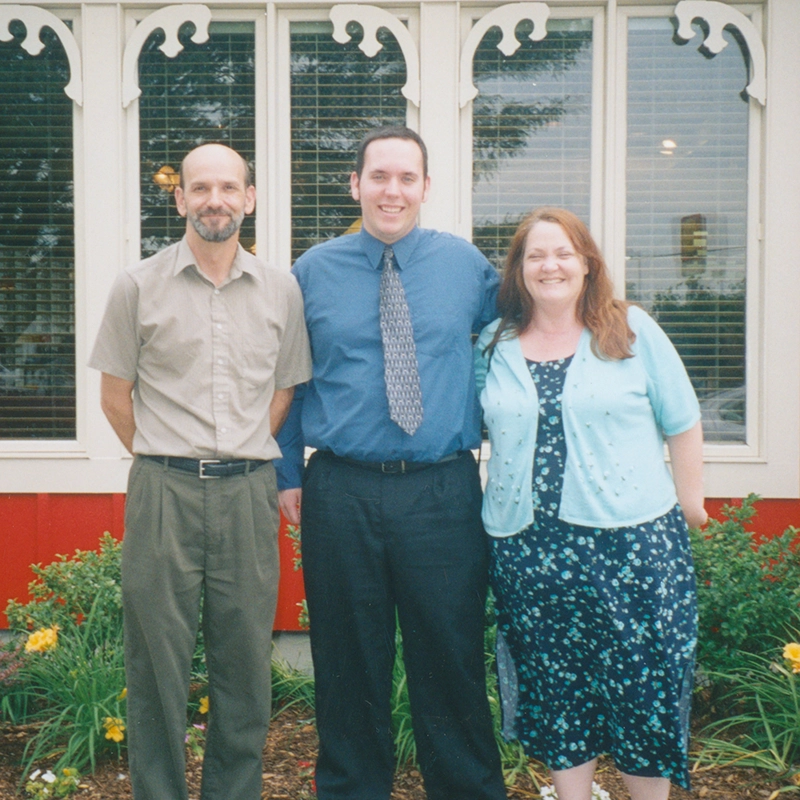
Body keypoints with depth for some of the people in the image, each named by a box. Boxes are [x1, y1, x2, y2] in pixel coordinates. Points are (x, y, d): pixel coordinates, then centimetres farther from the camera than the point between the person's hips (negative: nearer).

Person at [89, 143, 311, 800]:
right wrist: (167, 461, 5)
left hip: (249, 493, 2)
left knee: (246, 661, 8)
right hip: (163, 492, -1)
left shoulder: (281, 290, 7)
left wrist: (244, 459, 9)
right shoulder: (139, 286, 3)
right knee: (158, 660, 5)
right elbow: (115, 396, 7)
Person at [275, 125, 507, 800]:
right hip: (341, 492, 0)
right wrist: (290, 473, 6)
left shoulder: (467, 265, 5)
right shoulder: (312, 272, 5)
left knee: (452, 661, 8)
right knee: (349, 666, 11)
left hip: (445, 492, 0)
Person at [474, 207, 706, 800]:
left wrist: (690, 500, 5)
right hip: (528, 545, 2)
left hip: (630, 539, -2)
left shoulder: (631, 330, 1)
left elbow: (682, 422, 5)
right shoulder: (494, 346, 8)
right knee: (554, 684, 10)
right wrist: (497, 504, 9)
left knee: (643, 680, 3)